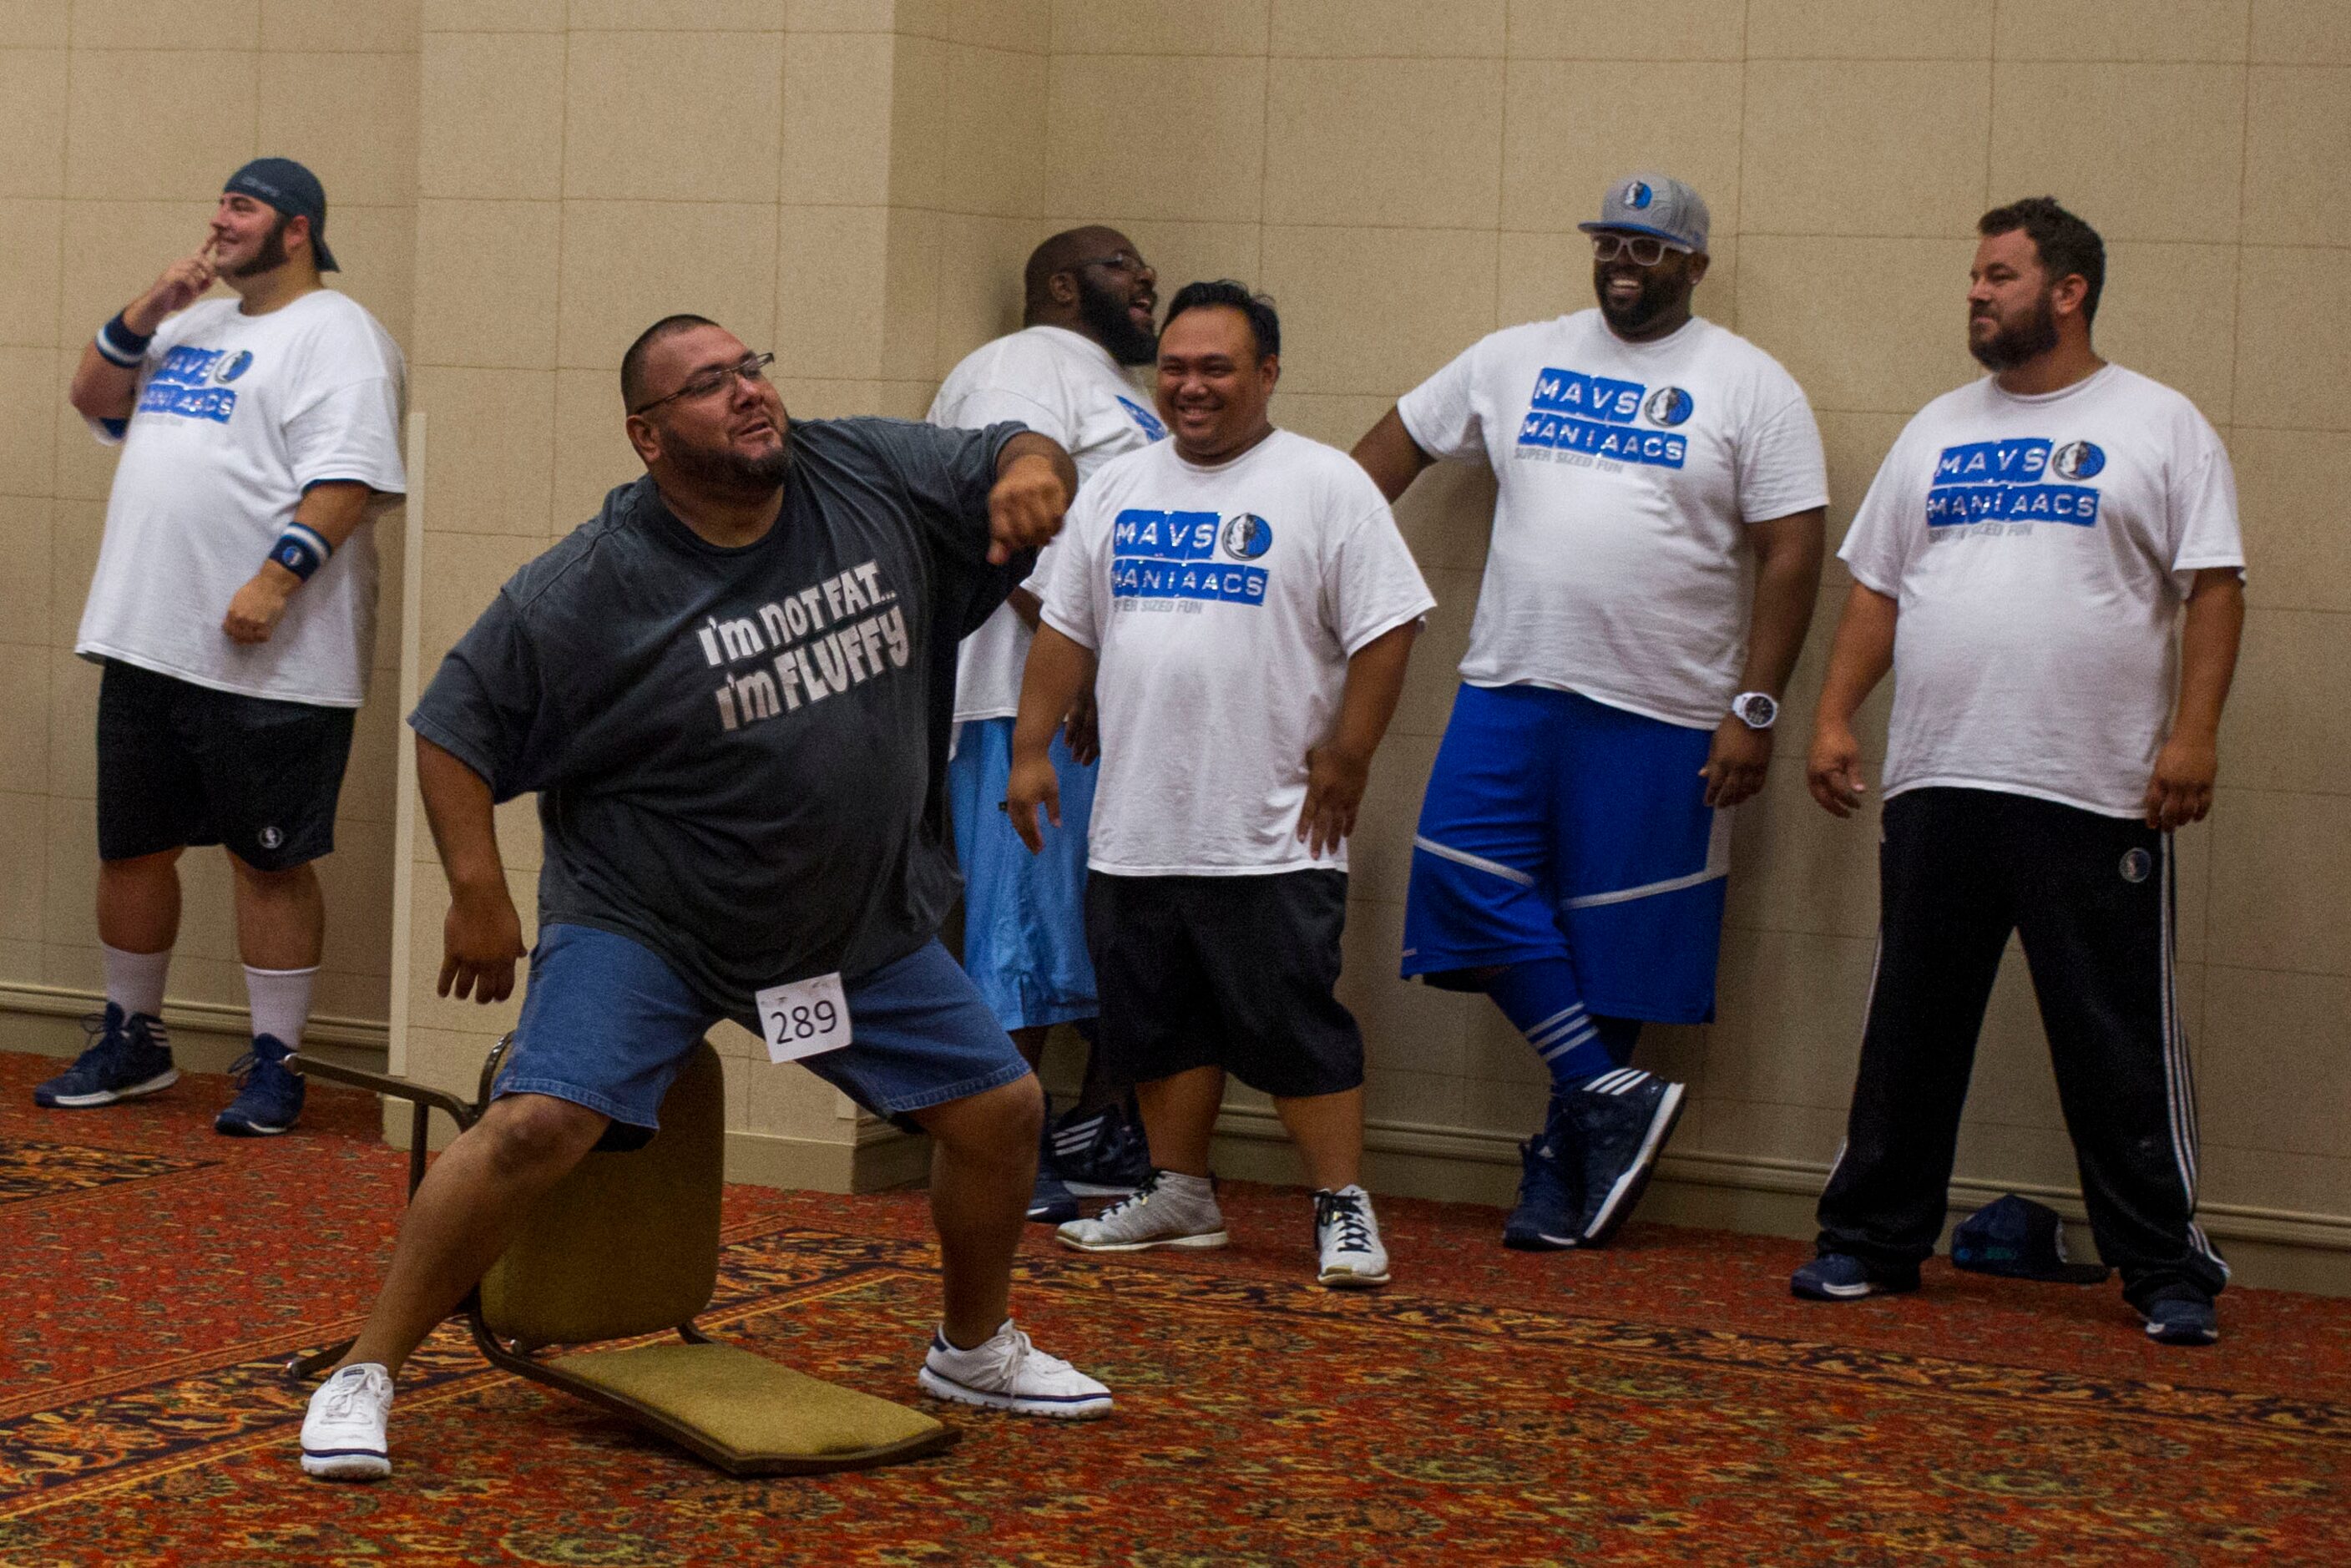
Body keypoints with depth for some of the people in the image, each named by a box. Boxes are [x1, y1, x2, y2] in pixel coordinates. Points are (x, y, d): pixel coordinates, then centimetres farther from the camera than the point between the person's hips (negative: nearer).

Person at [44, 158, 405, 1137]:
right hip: (149, 645, 8)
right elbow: (93, 398, 21)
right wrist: (146, 313, 6)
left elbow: (348, 478, -17)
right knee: (131, 845, 14)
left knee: (269, 859, -1)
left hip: (270, 661, -8)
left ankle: (273, 1065, 7)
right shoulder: (197, 324, 20)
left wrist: (277, 578, -27)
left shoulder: (334, 334, -7)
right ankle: (130, 1042, 28)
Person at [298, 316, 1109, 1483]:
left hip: (868, 922, 5)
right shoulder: (588, 588, -16)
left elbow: (1016, 458, 6)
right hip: (643, 922, -5)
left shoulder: (873, 476, -6)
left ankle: (974, 1349, 34)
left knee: (1001, 1110, 8)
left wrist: (1034, 468, -18)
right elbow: (455, 726, -8)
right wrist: (477, 892, -15)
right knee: (537, 1124, -22)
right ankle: (363, 1377, -8)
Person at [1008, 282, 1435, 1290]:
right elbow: (1066, 630, 15)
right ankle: (1179, 1196, 25)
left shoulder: (1326, 487, -5)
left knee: (1293, 1026, -4)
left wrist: (1345, 760, -11)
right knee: (1157, 1023, 13)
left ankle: (1343, 1207, 5)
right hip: (1134, 828, 6)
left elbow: (1384, 631, -8)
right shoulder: (1118, 489, 12)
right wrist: (1032, 747, 9)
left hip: (1272, 837, -5)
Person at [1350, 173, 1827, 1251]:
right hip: (1510, 687, 4)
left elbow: (1790, 555, -4)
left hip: (1659, 715, -4)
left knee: (1613, 941, 0)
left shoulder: (1749, 387, 0)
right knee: (1471, 885, -10)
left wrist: (1754, 707, -11)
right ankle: (1613, 1097, -1)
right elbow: (1399, 442, 20)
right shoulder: (1519, 359, 11)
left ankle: (1563, 1162, 12)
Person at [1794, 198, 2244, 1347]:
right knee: (1910, 1033, 11)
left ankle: (2167, 1271, 8)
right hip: (1936, 782, 5)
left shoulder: (2159, 427, 2)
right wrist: (1834, 717, 7)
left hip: (2094, 790, -4)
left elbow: (2214, 587, -3)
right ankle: (1872, 1241, 21)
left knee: (2123, 1046, -1)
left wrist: (2194, 731, -14)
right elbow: (1876, 589, 16)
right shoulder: (1939, 431, 15)